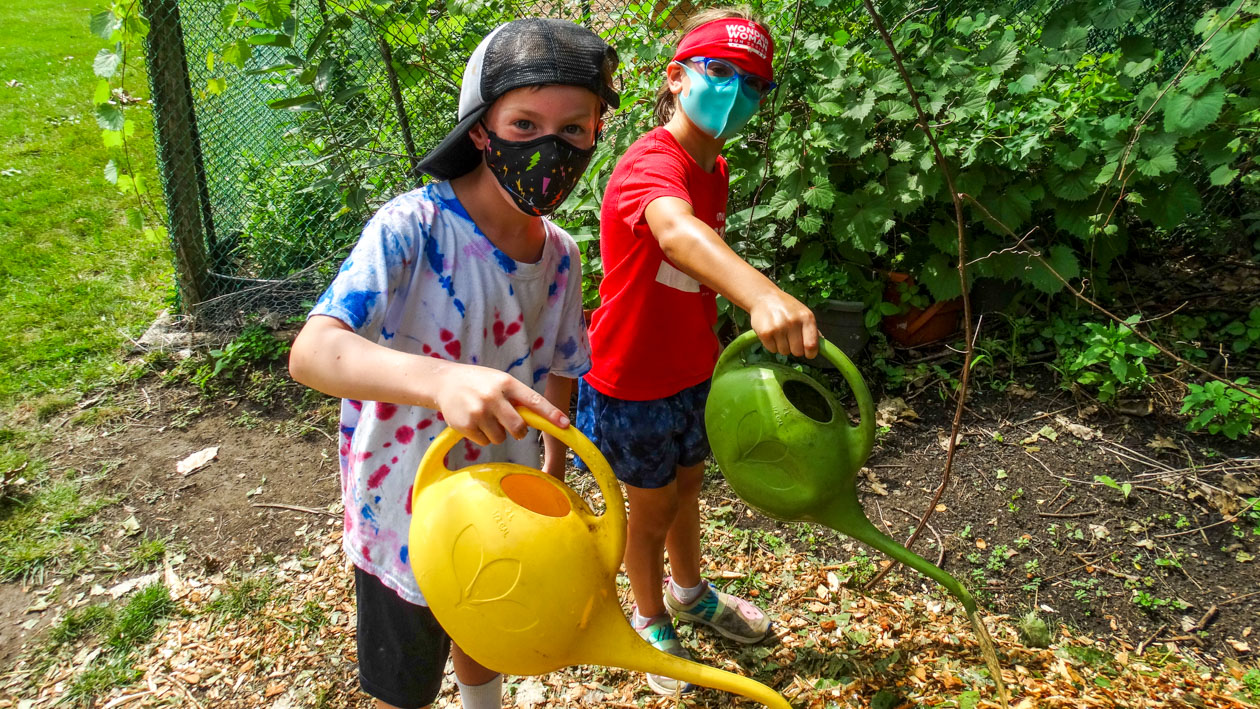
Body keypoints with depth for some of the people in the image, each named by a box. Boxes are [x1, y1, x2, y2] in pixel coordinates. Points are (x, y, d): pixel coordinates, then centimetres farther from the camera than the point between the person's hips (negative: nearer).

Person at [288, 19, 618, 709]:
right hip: (405, 517, -5)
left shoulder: (560, 255, -7)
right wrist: (442, 378, -55)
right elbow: (311, 351, -38)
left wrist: (552, 476, 13)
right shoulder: (411, 228, -26)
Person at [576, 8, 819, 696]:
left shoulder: (713, 168, 2)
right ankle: (651, 622, 40)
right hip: (634, 380, -8)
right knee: (652, 510, 13)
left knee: (687, 489, 27)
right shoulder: (651, 163, -28)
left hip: (692, 370, 8)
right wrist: (760, 292, -71)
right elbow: (677, 233, -52)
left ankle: (691, 593, 53)